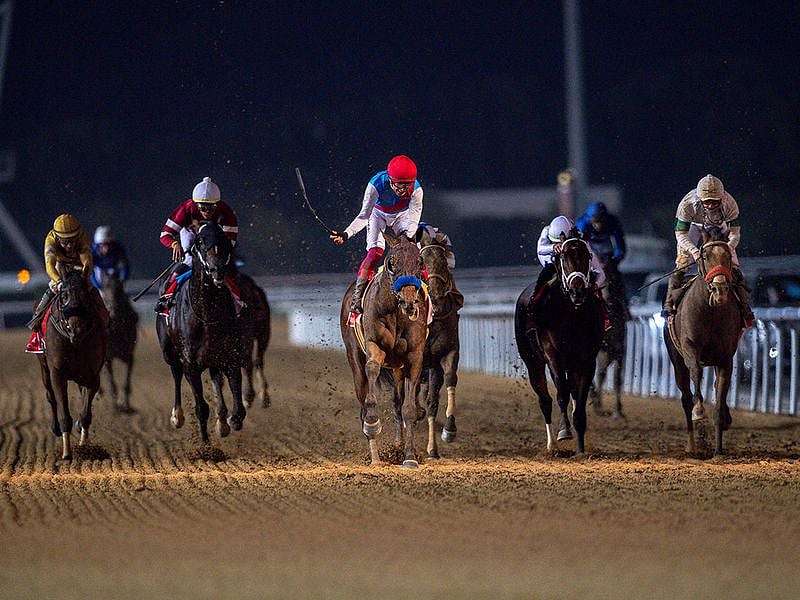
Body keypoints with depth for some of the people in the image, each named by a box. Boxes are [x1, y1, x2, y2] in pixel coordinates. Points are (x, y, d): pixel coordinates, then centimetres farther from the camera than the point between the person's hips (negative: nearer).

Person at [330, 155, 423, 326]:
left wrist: (408, 236, -55)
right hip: (379, 214, -2)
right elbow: (364, 215, -33)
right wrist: (346, 233, -47)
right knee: (375, 251, -21)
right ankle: (355, 303, -20)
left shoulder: (416, 190, -32)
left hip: (402, 216, 2)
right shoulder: (376, 185, -36)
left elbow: (413, 219, -34)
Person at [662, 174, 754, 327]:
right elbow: (680, 234, -33)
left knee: (733, 265, -7)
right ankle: (670, 303, -6)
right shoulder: (687, 204, -39)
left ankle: (745, 307, -1)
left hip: (720, 226, 1)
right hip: (694, 225, -1)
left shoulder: (729, 204, -37)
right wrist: (693, 250, -50)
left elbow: (735, 232, -27)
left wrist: (729, 247, -48)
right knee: (682, 261, -13)